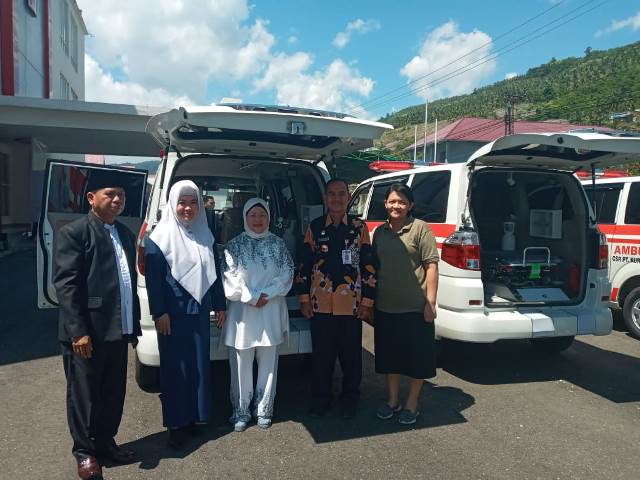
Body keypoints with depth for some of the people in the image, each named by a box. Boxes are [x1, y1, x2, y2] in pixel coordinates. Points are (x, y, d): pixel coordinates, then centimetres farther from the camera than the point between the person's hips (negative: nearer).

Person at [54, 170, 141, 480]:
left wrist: (133, 324, 13)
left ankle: (105, 442, 34)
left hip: (117, 330, 7)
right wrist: (78, 331, -18)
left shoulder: (125, 234, 13)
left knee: (113, 393, 16)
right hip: (87, 333, -6)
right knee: (84, 395, 9)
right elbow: (65, 284, -14)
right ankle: (84, 451, 25)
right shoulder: (73, 232, -8)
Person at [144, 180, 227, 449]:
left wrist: (220, 305, 11)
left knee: (199, 364, 10)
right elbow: (152, 277, -9)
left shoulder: (204, 235, 8)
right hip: (173, 313, -5)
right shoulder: (161, 237, -6)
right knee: (175, 367, 3)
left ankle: (195, 416, 25)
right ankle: (175, 423, 16)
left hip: (199, 310, 5)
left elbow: (215, 271, 12)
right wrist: (159, 313, -13)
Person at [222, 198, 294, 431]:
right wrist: (252, 298, -12)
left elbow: (286, 273, 1)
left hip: (271, 312, 2)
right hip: (242, 312, -1)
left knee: (268, 364, 10)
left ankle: (264, 410, 24)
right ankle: (241, 411, 20)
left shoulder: (277, 244, 6)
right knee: (241, 365, 5)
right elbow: (230, 277, -6)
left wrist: (267, 295, -11)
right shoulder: (235, 245, 0)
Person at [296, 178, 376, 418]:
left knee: (351, 354, 10)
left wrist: (367, 301, -3)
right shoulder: (315, 227, 5)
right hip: (320, 304, 1)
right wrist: (304, 297, 2)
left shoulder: (359, 227, 2)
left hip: (351, 303, -1)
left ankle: (350, 399, 28)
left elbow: (369, 265, 1)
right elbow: (304, 263, 7)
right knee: (321, 354, 9)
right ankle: (321, 399, 27)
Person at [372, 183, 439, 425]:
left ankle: (412, 405, 26)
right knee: (389, 355, 16)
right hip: (385, 307, 5)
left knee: (416, 357, 8)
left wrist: (430, 302, -15)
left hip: (415, 308, -5)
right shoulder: (379, 231, 9)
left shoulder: (420, 228, -7)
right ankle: (393, 400, 34)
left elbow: (431, 266, -10)